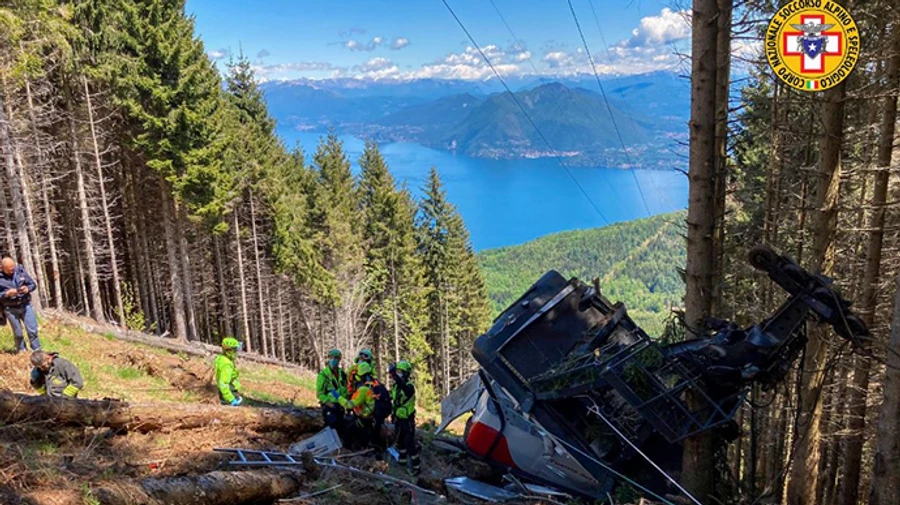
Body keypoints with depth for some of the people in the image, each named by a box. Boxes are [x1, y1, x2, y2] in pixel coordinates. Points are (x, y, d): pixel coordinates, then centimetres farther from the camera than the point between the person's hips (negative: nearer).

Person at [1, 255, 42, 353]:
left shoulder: (20, 270, -3)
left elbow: (33, 284, 4)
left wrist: (27, 288, -16)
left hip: (25, 305, 1)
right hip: (11, 309, -1)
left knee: (33, 330, 1)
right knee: (18, 334, 8)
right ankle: (22, 353, 22)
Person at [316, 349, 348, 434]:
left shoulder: (342, 373, 7)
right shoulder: (323, 374, -12)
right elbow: (319, 393, -12)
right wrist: (329, 403, -19)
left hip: (340, 405, 6)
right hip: (329, 406, -6)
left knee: (340, 428, 13)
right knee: (332, 428, -14)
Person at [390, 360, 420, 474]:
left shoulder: (409, 386, -21)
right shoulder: (395, 385, 2)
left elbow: (405, 389, -47)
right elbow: (391, 397, 19)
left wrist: (395, 376, -58)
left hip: (407, 420, -8)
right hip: (398, 418, 8)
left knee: (409, 443, -6)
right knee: (400, 441, 21)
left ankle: (416, 466, 2)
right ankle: (402, 460, 38)